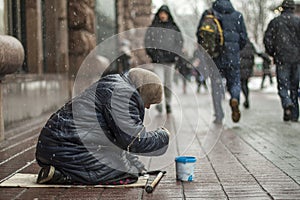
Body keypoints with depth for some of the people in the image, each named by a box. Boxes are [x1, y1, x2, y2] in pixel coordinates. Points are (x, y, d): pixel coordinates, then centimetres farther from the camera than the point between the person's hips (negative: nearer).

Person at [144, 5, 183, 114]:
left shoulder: (174, 27, 9)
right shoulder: (153, 27, 5)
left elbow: (180, 41, 10)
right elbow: (147, 41, 4)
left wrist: (175, 54, -3)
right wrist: (152, 54, -8)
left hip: (170, 60, 2)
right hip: (157, 60, -1)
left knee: (168, 83, 4)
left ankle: (168, 104, 16)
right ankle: (159, 103, 0)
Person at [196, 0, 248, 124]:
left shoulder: (208, 14, 1)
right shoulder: (237, 15, 4)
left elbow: (200, 34, 1)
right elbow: (243, 37, 4)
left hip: (215, 55, 0)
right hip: (232, 55, 0)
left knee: (216, 86, 8)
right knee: (234, 81, 13)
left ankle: (219, 116, 5)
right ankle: (235, 99, -19)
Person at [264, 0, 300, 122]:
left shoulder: (275, 22, 3)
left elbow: (267, 39, 0)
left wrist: (272, 53, 12)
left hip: (281, 59, -1)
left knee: (283, 86, 2)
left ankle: (287, 104, -27)